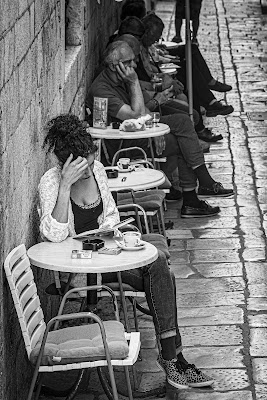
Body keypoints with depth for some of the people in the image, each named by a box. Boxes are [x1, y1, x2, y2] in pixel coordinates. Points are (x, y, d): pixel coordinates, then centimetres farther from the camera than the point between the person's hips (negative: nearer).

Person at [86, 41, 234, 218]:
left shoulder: (122, 79, 4)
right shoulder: (101, 90, -25)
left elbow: (144, 110, 12)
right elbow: (136, 115, -30)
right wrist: (134, 82, -26)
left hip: (140, 130, 9)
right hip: (123, 146, -9)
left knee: (183, 120, -3)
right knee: (183, 145, -14)